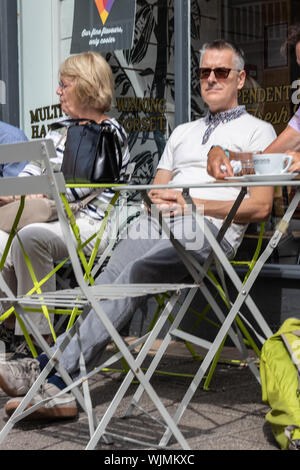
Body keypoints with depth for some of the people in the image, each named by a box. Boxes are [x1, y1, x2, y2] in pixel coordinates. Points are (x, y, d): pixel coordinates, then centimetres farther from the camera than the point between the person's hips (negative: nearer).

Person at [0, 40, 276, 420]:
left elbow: (260, 207, 1)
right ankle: (53, 372, -37)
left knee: (134, 273, -33)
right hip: (159, 219, 6)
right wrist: (158, 198, 2)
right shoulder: (183, 132, 33)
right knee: (107, 282, -25)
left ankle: (54, 373, -40)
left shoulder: (257, 131, 13)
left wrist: (194, 203, -9)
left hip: (208, 229, -5)